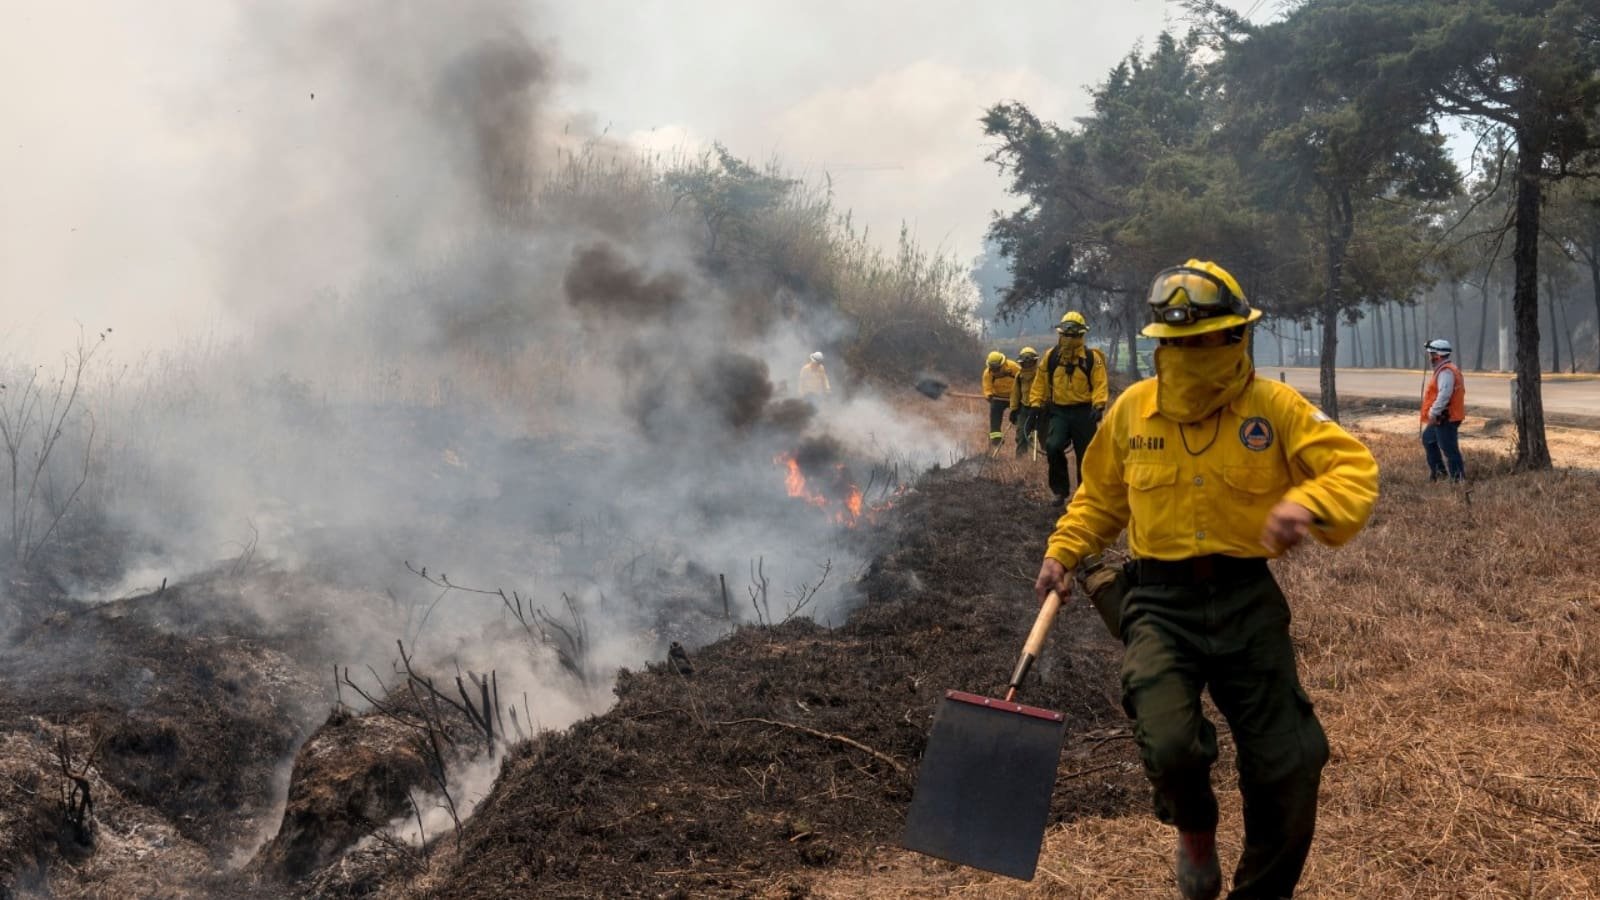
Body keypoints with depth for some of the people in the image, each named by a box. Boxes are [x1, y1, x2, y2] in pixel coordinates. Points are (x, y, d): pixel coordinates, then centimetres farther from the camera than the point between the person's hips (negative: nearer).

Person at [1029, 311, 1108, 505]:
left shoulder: (1092, 357, -3)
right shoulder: (1051, 356, 5)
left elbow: (1100, 384, -7)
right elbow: (1041, 382, 9)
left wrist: (1098, 406, -20)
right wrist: (1036, 403, 2)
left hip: (1083, 412, -1)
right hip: (1058, 411, 1)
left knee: (1085, 455, 6)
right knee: (1053, 447, -19)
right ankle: (1060, 491, -5)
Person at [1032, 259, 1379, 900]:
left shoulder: (1274, 407, -5)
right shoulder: (1131, 410, 1)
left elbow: (1353, 467, -12)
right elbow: (1100, 495, 16)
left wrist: (1308, 503, -32)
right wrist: (1063, 552, 4)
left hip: (1248, 603, 1)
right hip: (1161, 604, 0)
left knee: (1288, 769, 5)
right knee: (1168, 745, -23)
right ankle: (1195, 832, 14)